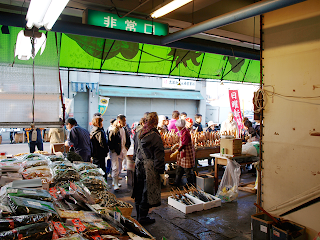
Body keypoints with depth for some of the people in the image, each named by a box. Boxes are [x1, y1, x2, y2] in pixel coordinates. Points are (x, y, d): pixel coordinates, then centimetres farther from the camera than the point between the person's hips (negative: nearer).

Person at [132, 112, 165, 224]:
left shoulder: (138, 134, 6)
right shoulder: (155, 136, -16)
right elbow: (159, 155, -15)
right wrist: (160, 170, -10)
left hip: (139, 166, 7)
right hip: (149, 168, -7)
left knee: (139, 192, 17)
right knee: (147, 193, 4)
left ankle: (139, 215, 30)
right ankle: (143, 217, 14)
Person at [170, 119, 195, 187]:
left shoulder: (186, 133, -22)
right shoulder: (182, 132, 8)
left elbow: (183, 145, -26)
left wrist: (175, 152, -27)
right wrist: (176, 145, 12)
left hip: (187, 154, -10)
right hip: (182, 154, 10)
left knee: (187, 170, 2)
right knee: (179, 169, 14)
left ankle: (191, 184, 18)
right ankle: (176, 184, 24)